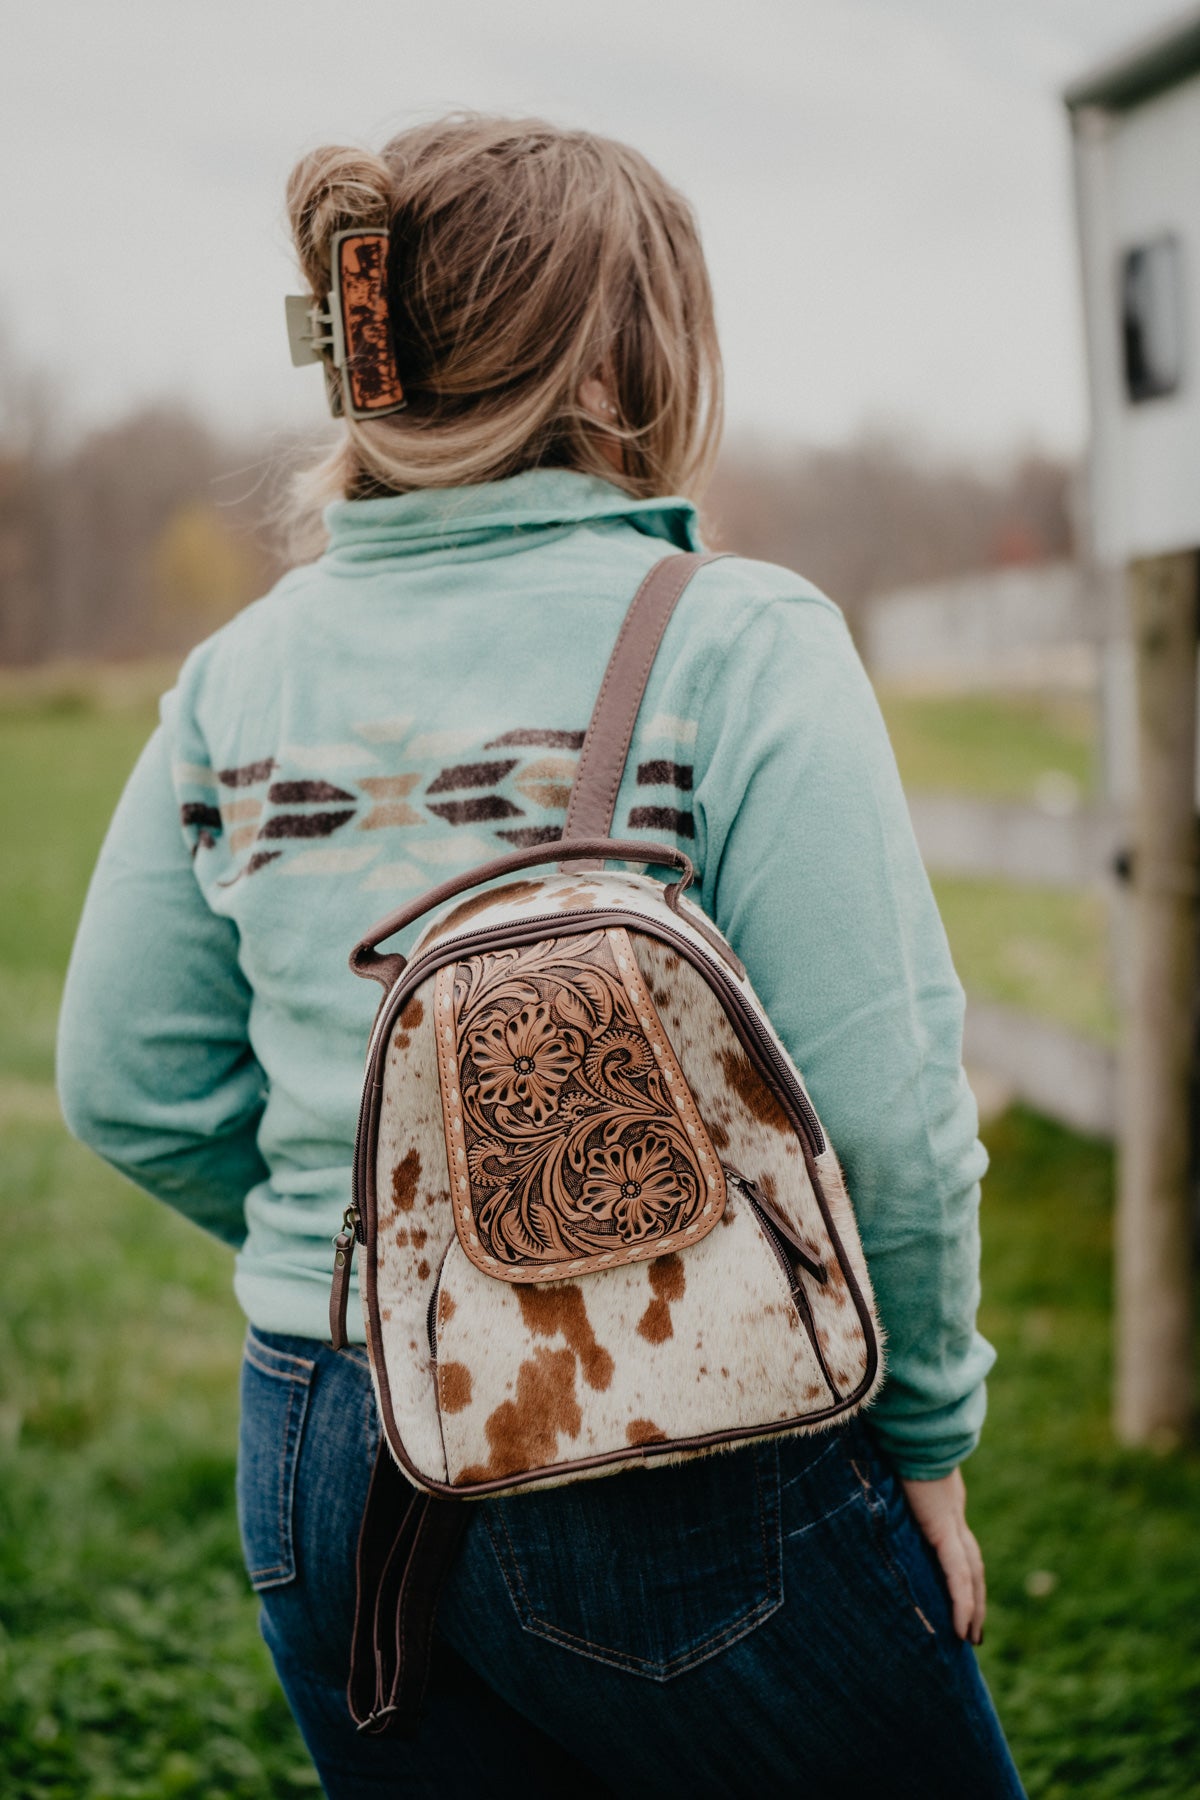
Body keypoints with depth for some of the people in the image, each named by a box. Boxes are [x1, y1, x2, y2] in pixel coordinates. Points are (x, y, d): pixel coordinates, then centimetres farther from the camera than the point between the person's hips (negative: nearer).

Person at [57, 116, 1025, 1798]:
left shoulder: (237, 674, 1)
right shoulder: (738, 645, -14)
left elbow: (130, 1085, 4)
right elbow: (879, 1105, -16)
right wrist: (925, 1431, -1)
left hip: (323, 1468, 5)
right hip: (682, 1472, -5)